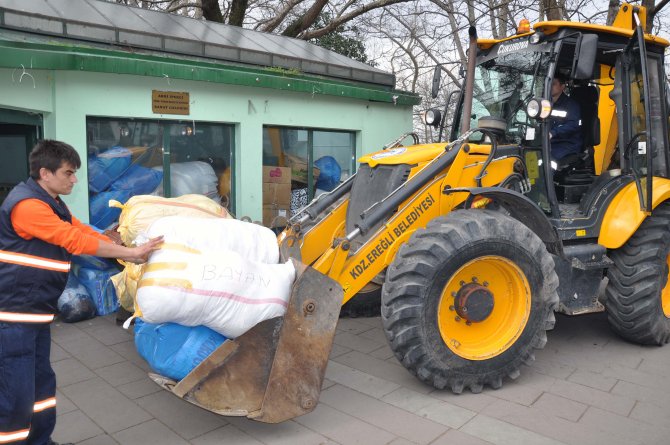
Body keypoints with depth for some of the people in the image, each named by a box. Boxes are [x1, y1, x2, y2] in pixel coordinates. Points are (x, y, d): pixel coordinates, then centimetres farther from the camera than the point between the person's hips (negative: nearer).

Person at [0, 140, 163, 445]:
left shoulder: (51, 204, 13)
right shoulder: (27, 205, -20)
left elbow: (84, 232, 12)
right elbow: (76, 241, -21)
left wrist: (131, 252, 4)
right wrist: (131, 253, -15)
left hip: (36, 312, 10)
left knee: (40, 383, 18)